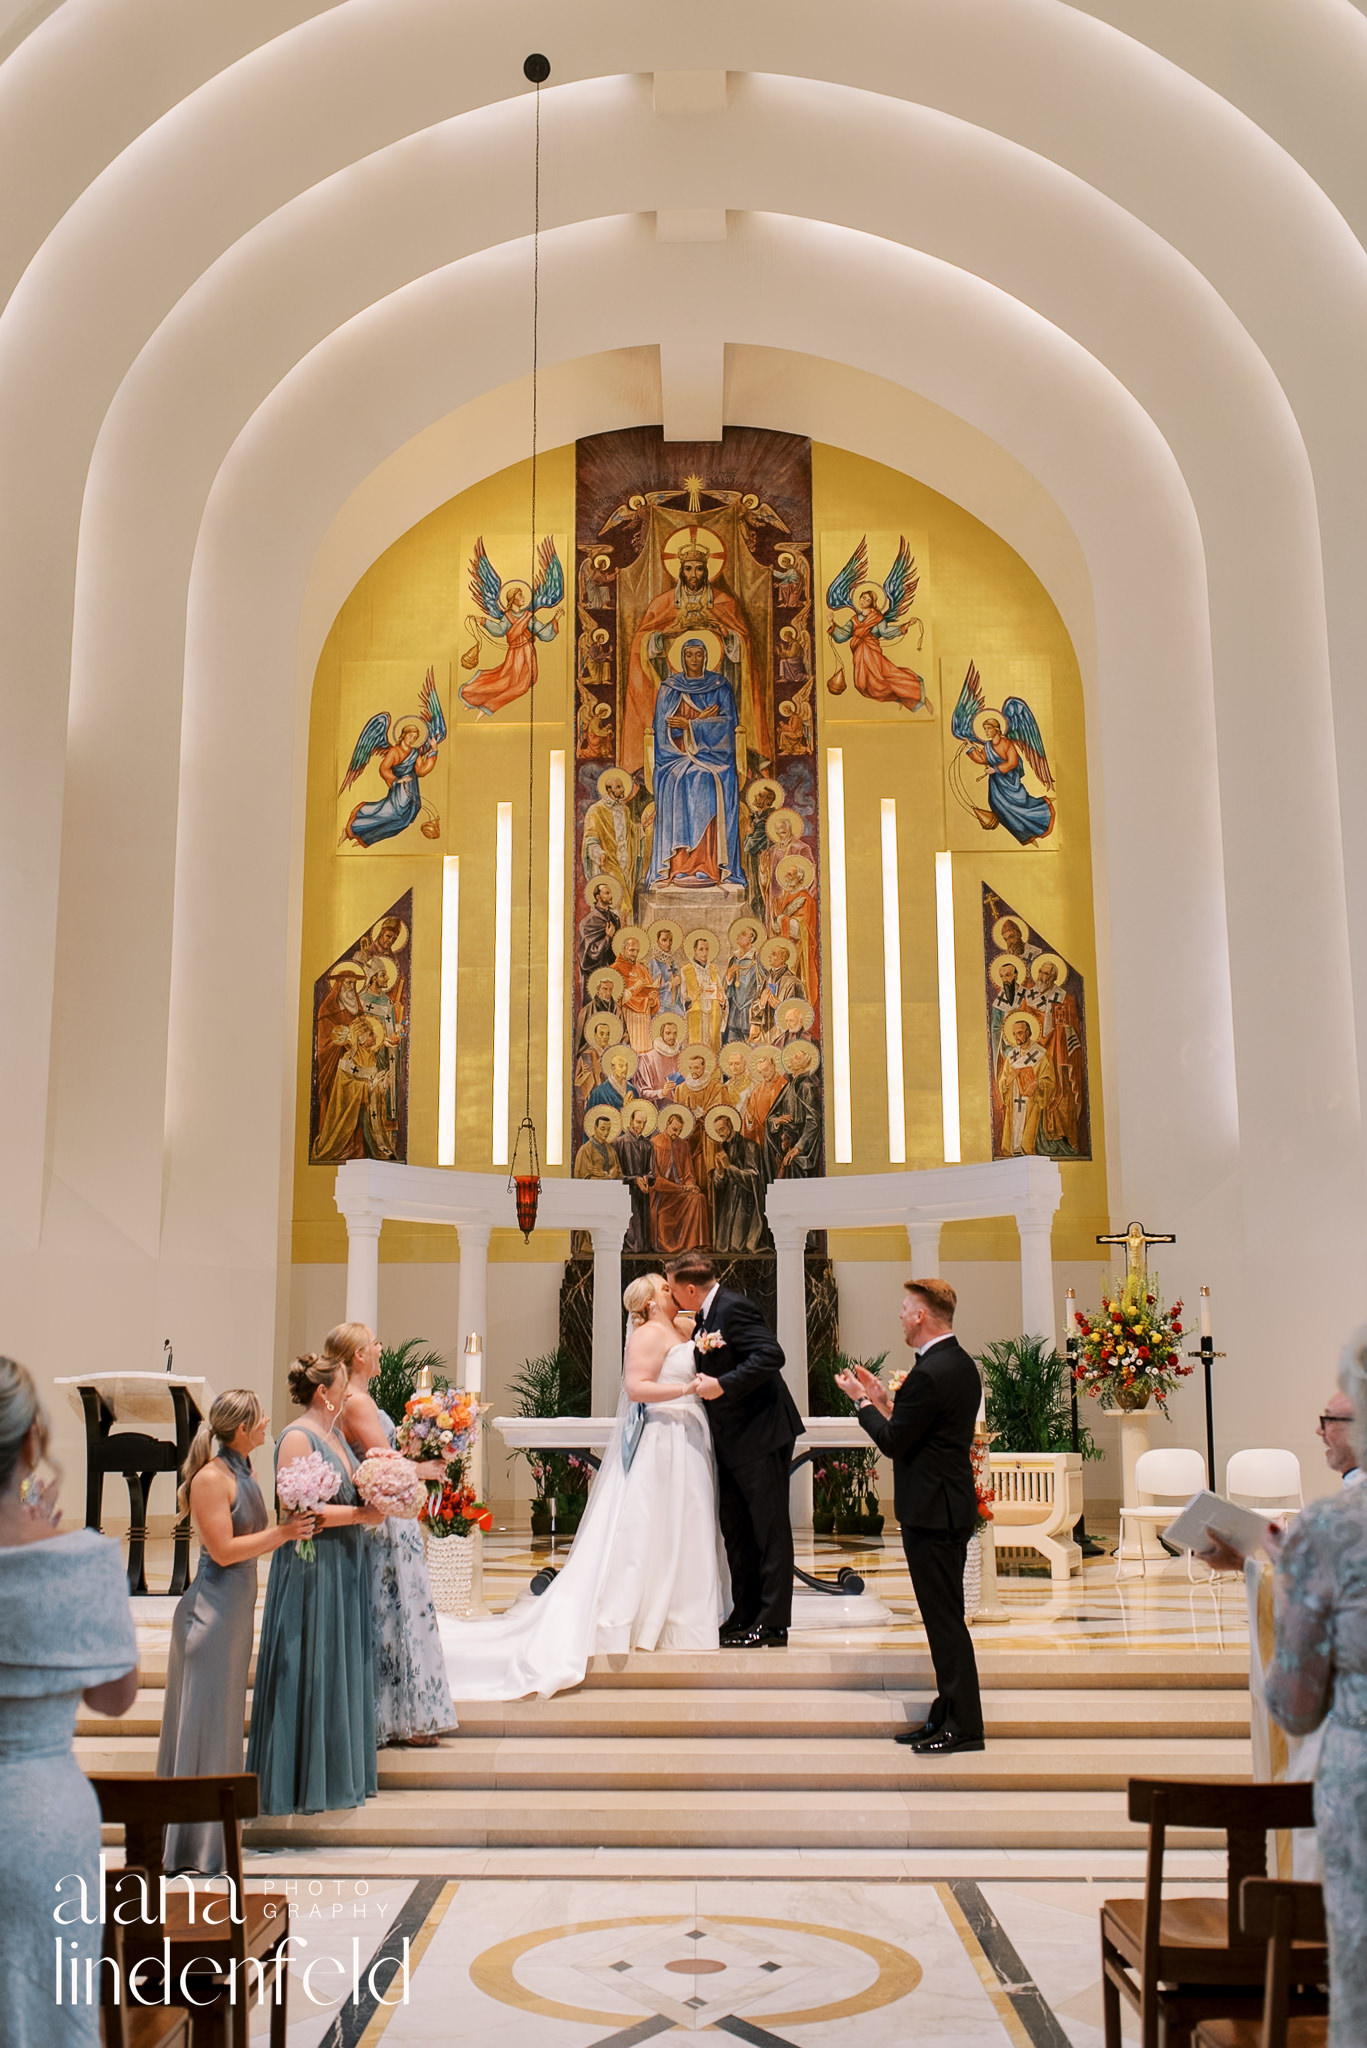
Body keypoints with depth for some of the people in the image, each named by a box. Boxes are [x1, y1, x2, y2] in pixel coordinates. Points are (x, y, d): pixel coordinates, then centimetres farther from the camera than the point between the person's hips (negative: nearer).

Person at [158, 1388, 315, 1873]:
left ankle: (215, 1830, 28)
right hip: (213, 1608, -9)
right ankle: (194, 1845, 8)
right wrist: (281, 1533, -17)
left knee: (225, 1714, 16)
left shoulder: (246, 1473, 10)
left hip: (239, 1604, 9)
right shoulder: (211, 1478, -17)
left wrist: (292, 1529, 0)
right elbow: (224, 1550, -19)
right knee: (204, 1716, -1)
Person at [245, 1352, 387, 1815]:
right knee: (310, 1673, -1)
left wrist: (375, 1506, 6)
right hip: (312, 1570, -9)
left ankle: (338, 1773, 22)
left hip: (345, 1568, 9)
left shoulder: (335, 1435, 14)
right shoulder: (297, 1438, -14)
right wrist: (360, 1514, -17)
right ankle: (304, 1784, 8)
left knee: (343, 1669, 13)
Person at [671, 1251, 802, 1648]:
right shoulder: (706, 1316, 13)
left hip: (761, 1435, -10)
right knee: (735, 1530, 15)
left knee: (770, 1529, -3)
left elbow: (771, 1355, -27)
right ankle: (745, 1617, 24)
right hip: (733, 1440, 10)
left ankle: (773, 1625, 2)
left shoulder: (733, 1308, -17)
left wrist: (722, 1385, -28)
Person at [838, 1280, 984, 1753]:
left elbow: (893, 1443, -18)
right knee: (945, 1617, 16)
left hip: (932, 1513, -10)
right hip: (952, 1506, 10)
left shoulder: (929, 1373, -22)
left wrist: (863, 1401, -4)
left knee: (945, 1619, -3)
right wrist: (883, 1399, 13)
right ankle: (949, 1714, 23)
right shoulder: (960, 1363, 10)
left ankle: (962, 1726, 3)